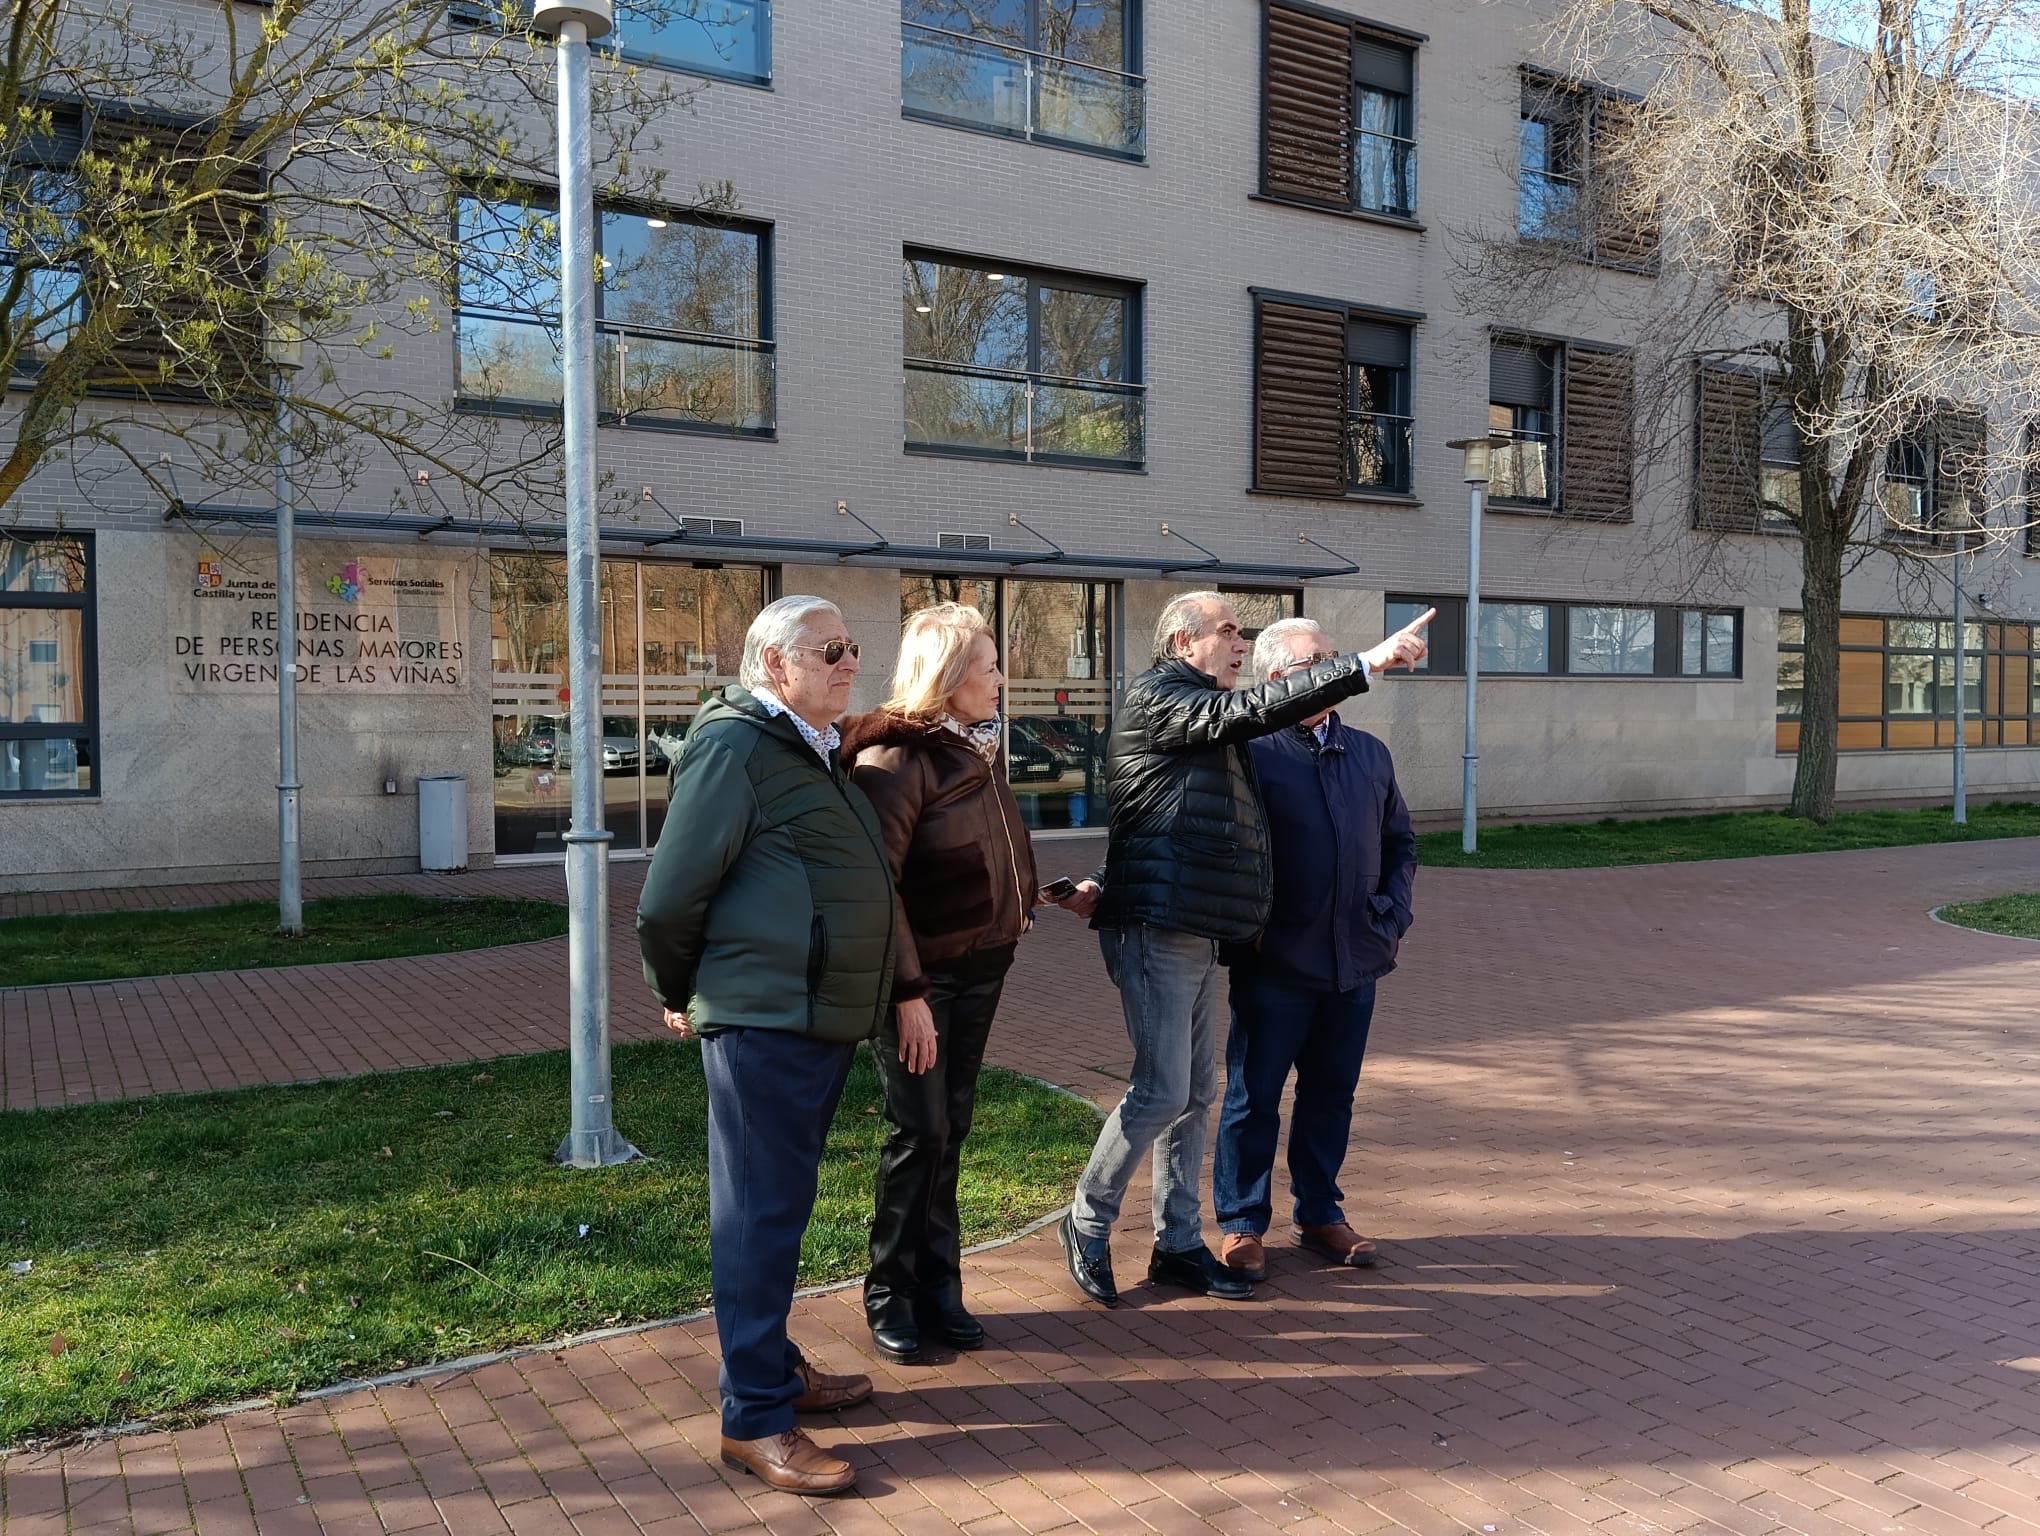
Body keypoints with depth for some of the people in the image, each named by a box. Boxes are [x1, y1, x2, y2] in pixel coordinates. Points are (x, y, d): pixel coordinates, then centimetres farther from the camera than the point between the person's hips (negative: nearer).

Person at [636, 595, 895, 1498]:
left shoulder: (812, 750, 17)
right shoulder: (736, 745, -13)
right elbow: (670, 895, -14)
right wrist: (678, 995, -1)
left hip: (822, 1017, 9)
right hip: (763, 1019, -9)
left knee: (780, 1205, 19)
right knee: (761, 1212, -2)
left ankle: (775, 1367, 33)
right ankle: (753, 1419, 9)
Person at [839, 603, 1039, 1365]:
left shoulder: (979, 748, 9)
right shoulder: (895, 759, -16)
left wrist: (1019, 904, 7)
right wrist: (907, 992, -22)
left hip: (981, 966, 7)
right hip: (921, 973, -7)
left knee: (950, 1130, 12)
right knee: (920, 1131, -2)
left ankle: (937, 1287, 22)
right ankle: (890, 1296, 14)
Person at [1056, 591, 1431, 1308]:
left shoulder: (1208, 717, 20)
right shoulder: (1156, 696, -9)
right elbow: (1246, 711, -23)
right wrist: (1368, 662, -26)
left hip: (1195, 936, 9)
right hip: (1156, 932, -9)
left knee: (1195, 1094, 12)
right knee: (1162, 1092, -7)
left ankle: (1177, 1246, 21)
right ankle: (1086, 1225, 12)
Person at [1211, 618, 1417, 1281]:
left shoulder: (1369, 754, 10)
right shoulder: (1252, 754, -10)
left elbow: (1400, 840, 19)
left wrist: (1392, 911, 7)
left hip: (1355, 962, 6)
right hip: (1277, 965, -5)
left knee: (1331, 1095, 16)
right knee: (1254, 1097, 6)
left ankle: (1319, 1214, 31)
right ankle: (1241, 1224, 19)